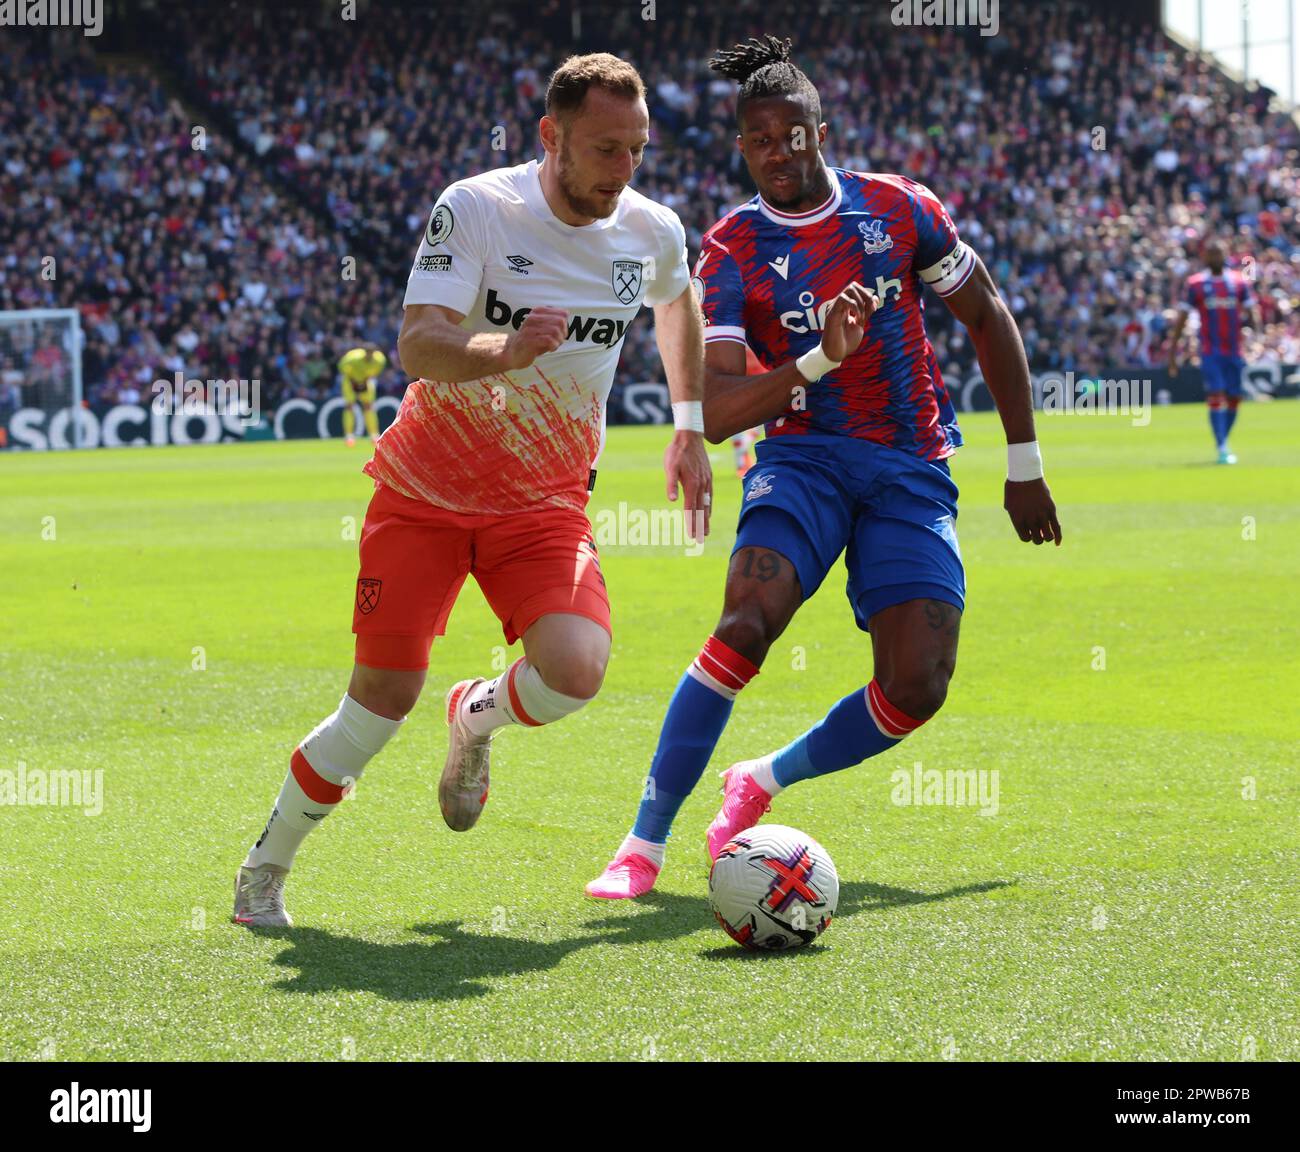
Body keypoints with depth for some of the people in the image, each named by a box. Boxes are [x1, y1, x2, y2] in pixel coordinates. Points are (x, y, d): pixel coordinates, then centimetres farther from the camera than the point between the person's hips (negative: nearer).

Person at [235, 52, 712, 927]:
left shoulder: (653, 233, -3)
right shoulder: (476, 209, -17)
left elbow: (678, 307, 22)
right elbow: (417, 346, -28)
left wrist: (691, 433, 21)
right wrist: (505, 350, -47)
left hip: (545, 504, 3)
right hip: (426, 488, -3)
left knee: (576, 670, -24)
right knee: (384, 699, -9)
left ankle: (477, 718, 13)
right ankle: (265, 870, 15)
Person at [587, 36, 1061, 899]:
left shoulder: (898, 207, 1)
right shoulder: (730, 252, -4)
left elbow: (987, 317, 12)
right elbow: (716, 413, -13)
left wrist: (1025, 464, 11)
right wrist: (819, 360, -29)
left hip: (914, 471, 2)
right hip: (806, 457, -2)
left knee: (919, 685, -16)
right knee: (749, 617, -30)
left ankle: (764, 779, 11)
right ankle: (645, 845, -22)